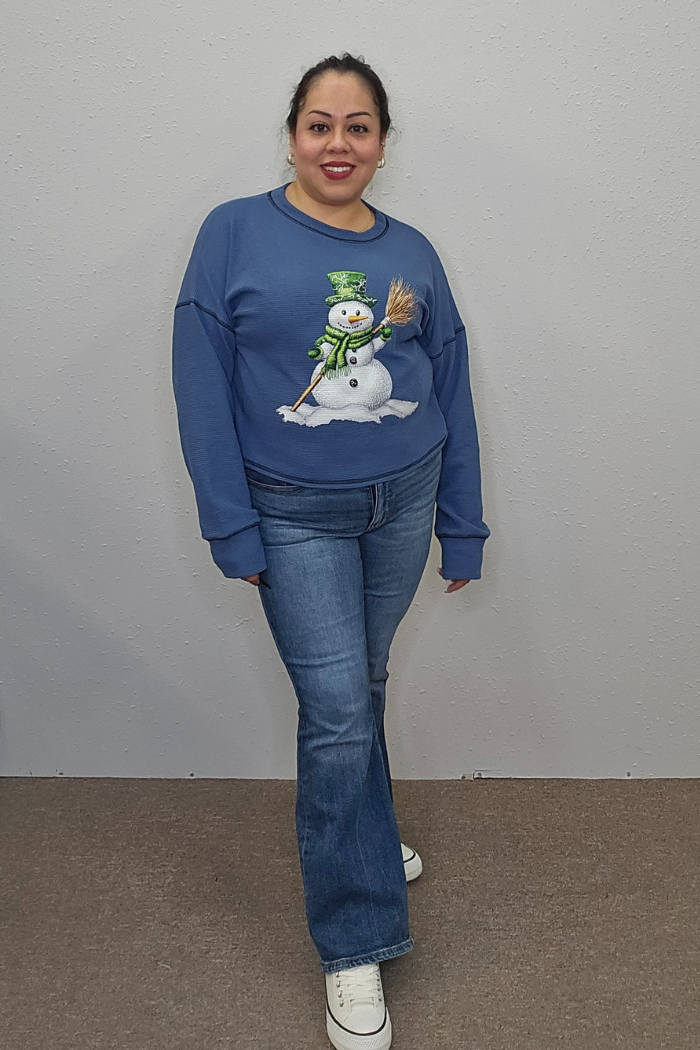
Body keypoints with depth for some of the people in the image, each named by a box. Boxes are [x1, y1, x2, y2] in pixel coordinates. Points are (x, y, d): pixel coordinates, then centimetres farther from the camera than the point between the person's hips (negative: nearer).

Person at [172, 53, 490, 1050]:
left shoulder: (412, 253, 4)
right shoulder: (234, 235, -5)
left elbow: (452, 394, 7)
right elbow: (202, 388, -7)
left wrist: (463, 529, 7)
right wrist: (232, 528, -11)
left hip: (402, 504, 3)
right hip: (296, 517, -3)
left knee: (359, 692, 17)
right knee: (338, 713, -4)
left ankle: (354, 842, 42)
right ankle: (356, 943, 12)